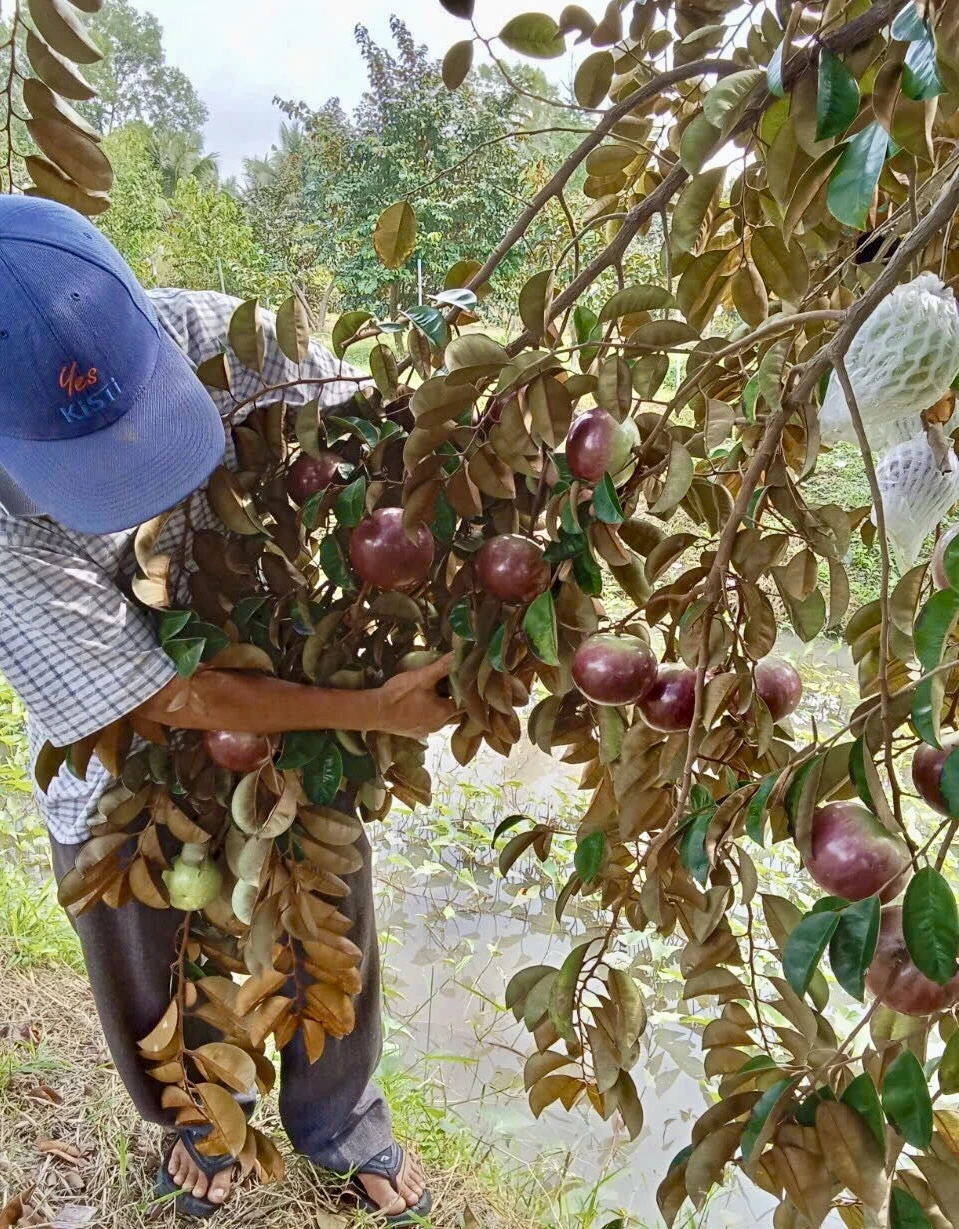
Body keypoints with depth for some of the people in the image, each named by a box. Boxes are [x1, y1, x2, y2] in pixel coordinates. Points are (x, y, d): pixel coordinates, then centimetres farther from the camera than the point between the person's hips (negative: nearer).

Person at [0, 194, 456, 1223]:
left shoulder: (209, 336, -26)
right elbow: (163, 700, -27)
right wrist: (375, 711, -28)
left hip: (292, 711, 2)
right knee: (158, 998, 22)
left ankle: (338, 1122, 54)